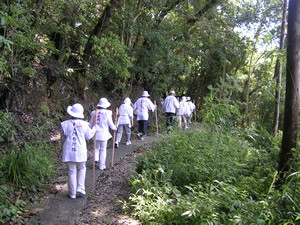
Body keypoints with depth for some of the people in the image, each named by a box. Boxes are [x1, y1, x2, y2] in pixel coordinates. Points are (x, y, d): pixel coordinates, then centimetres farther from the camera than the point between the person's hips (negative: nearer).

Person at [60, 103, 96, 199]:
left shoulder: (65, 124, -4)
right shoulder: (84, 124, -6)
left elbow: (63, 139, 3)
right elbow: (88, 136, 6)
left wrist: (63, 150, 18)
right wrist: (94, 129, 24)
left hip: (69, 152, 1)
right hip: (81, 151, -1)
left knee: (71, 171, 8)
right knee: (81, 169, 19)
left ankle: (72, 193, 15)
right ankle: (80, 188, 9)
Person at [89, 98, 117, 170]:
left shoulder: (94, 112, 1)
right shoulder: (107, 113, -10)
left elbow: (91, 123, 8)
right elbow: (110, 123, -6)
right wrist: (114, 128, 13)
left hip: (96, 133, 3)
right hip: (103, 133, -3)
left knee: (97, 147, 23)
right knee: (103, 149, 6)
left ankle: (96, 159, 3)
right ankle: (102, 166, 11)